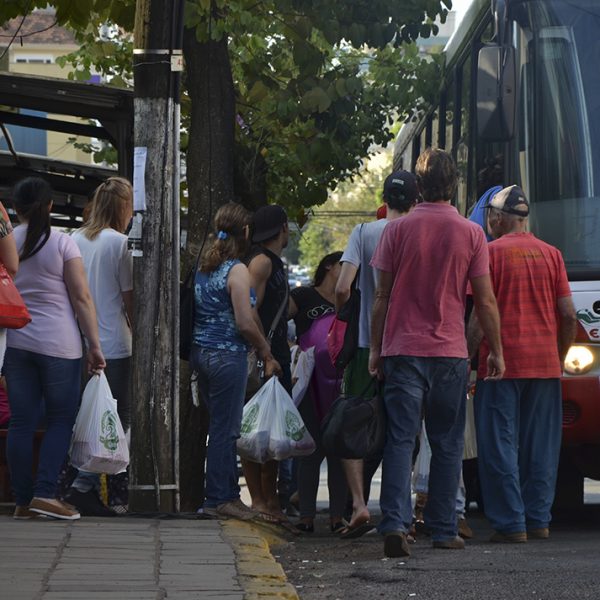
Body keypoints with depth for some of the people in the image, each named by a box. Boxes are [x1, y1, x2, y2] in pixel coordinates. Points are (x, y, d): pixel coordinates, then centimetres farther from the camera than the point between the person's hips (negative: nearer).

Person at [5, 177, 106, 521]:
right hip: (59, 344, -3)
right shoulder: (63, 243, -4)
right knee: (62, 419, 5)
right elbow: (82, 299, -7)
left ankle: (24, 501, 8)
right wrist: (95, 345, -3)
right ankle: (45, 493, -6)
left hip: (15, 341, 3)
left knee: (22, 423, 6)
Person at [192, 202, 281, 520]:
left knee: (221, 425, 15)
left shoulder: (204, 266, 10)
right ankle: (217, 499, 2)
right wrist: (267, 354, -5)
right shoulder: (236, 270, -14)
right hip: (228, 356, -8)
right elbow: (245, 323, -18)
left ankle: (229, 493, 21)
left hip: (202, 352, 8)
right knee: (225, 429, -2)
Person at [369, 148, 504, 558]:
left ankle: (395, 522, -16)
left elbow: (382, 296, 3)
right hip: (450, 353, 0)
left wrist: (376, 347, 12)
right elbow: (485, 300, 0)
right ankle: (444, 530, 11)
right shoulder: (471, 233, -1)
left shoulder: (398, 230, 0)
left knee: (401, 439, -1)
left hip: (403, 350, 0)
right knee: (448, 444, 9)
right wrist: (496, 351, 10)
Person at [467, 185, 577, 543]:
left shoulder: (492, 252, -4)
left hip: (502, 364, -4)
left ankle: (510, 524, -3)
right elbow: (569, 315, 5)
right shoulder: (551, 254, 8)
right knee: (541, 446, 11)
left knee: (500, 446, 0)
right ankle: (538, 520, 12)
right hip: (545, 364, 4)